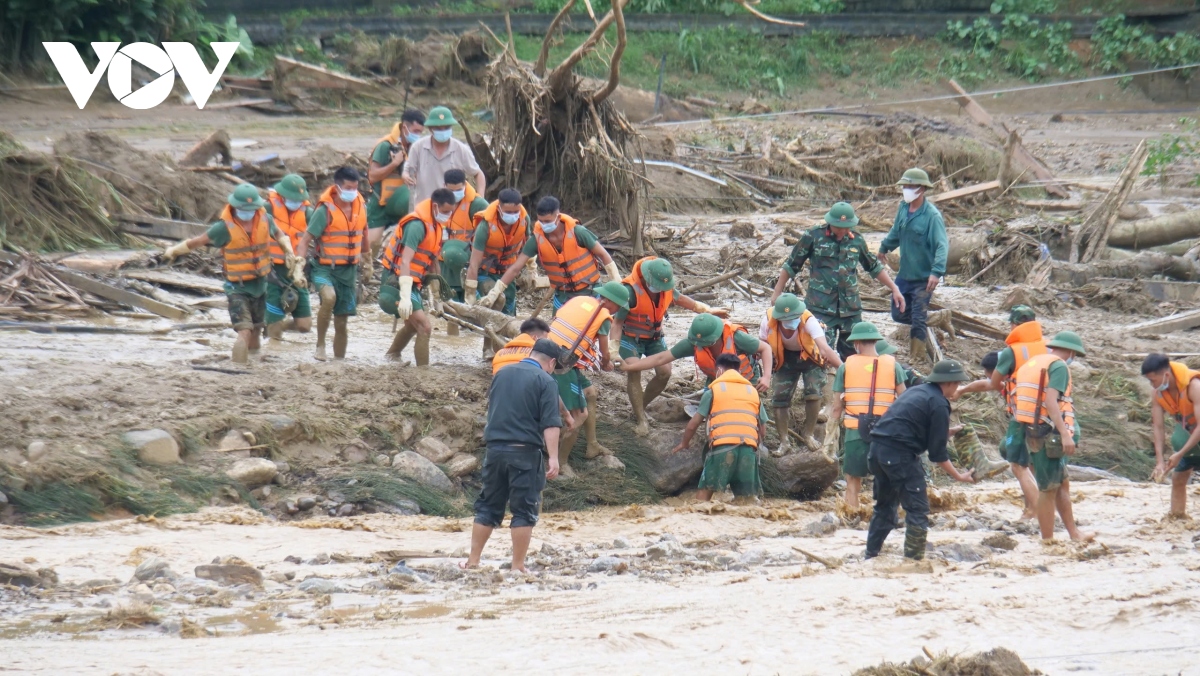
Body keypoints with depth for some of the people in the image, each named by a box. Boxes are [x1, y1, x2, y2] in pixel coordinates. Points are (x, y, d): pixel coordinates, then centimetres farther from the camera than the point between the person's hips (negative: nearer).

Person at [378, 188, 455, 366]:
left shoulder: (435, 225, 10)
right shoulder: (418, 225, -21)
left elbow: (432, 261, 20)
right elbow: (405, 262, -29)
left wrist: (436, 294, 24)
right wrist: (405, 297, -36)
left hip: (412, 283, 10)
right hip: (397, 283, -10)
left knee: (414, 324, 30)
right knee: (425, 327, -20)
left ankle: (393, 355, 50)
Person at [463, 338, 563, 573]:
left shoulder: (502, 374, 11)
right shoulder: (545, 381, -7)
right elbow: (550, 423, -15)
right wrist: (553, 457, -17)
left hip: (495, 448, 5)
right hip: (525, 451, -5)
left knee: (488, 506, 14)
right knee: (524, 509, 1)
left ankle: (473, 561, 16)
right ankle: (518, 566, 0)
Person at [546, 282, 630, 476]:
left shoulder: (579, 300, 12)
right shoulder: (603, 317, -8)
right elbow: (604, 354, -1)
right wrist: (606, 364, 25)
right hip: (563, 365, -9)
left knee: (589, 393, 25)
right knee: (579, 415, -3)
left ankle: (592, 447, 32)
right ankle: (561, 461, 7)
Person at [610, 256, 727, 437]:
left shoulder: (666, 286, -11)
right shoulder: (631, 290, -31)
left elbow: (678, 298, 11)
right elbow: (617, 321, -26)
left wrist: (707, 310, 16)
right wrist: (614, 350, -31)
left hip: (654, 336, 6)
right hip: (631, 338, -6)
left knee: (664, 372, -3)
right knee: (634, 374, -11)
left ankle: (640, 406, 16)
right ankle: (640, 419, -3)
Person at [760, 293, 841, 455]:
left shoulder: (808, 320, -38)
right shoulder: (768, 323, -29)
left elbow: (825, 348, -46)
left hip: (810, 356, -2)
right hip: (786, 358, 2)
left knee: (813, 392, -20)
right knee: (779, 397, -8)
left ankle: (808, 434, 6)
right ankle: (784, 442, 9)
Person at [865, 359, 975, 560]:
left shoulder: (916, 392, 19)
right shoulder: (938, 404, -7)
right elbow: (938, 453, -6)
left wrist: (944, 433, 37)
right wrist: (958, 476, 3)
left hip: (878, 448, 9)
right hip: (900, 454, -9)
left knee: (884, 505, 22)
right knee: (918, 509, 0)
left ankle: (871, 556, 26)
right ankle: (914, 559, -2)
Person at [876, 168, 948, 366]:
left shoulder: (932, 215, -20)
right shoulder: (903, 208, 0)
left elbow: (942, 245, -26)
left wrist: (937, 272, -38)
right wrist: (884, 247, 36)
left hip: (923, 277, -7)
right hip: (904, 274, 7)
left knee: (918, 319, -1)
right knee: (899, 313, 12)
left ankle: (917, 357, 10)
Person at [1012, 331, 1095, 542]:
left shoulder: (1031, 364, 18)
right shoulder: (1059, 366, -9)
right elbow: (1050, 401, -22)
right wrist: (1065, 434, -28)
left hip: (1033, 431, 9)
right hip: (1049, 434, -9)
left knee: (1062, 485, 18)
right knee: (1048, 489, -2)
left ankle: (1074, 534, 22)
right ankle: (1047, 541, 2)